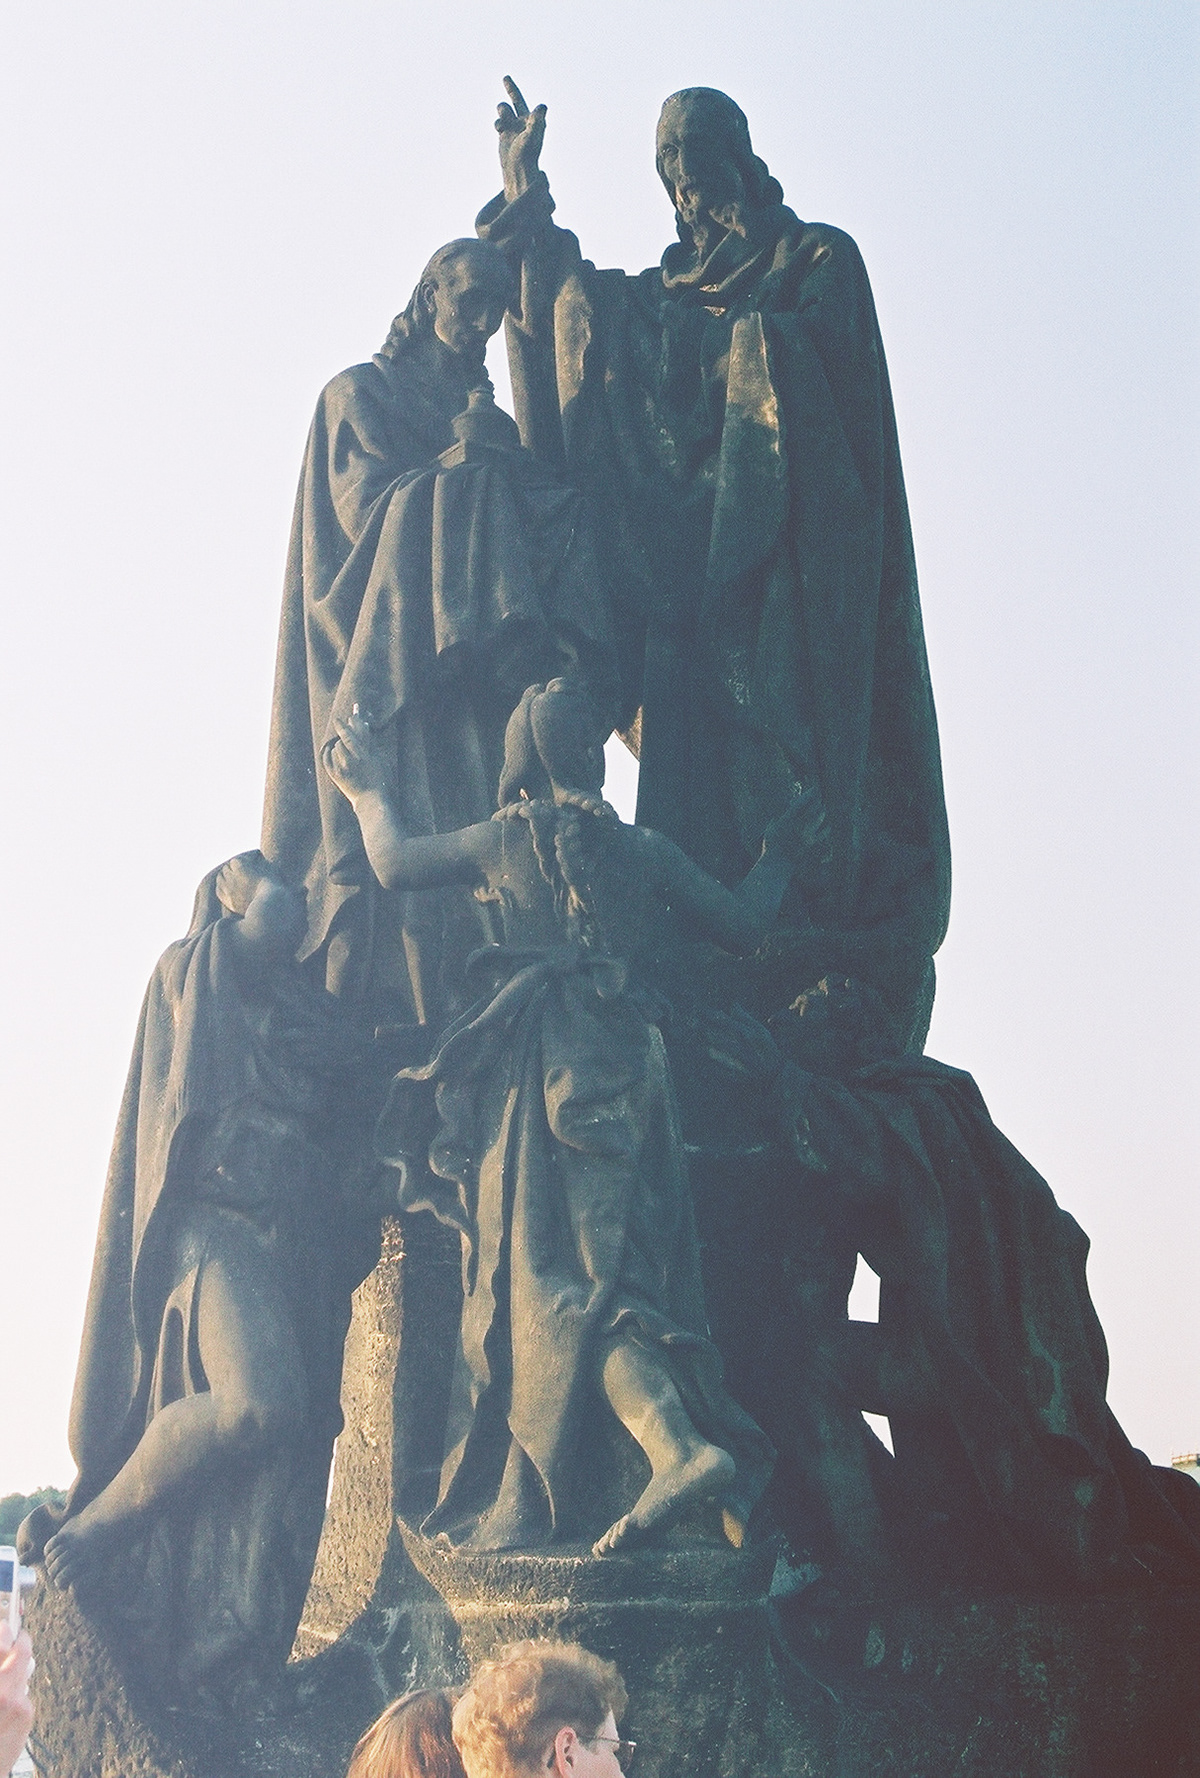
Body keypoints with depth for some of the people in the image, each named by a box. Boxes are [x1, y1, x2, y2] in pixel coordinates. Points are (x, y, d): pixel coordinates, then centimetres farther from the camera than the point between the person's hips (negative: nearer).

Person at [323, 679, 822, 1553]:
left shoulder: (506, 839, 5)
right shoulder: (648, 849, 11)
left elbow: (393, 861, 17)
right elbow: (743, 924, 17)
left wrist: (371, 793, 37)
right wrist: (780, 857, 34)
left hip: (544, 1059, -4)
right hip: (627, 1059, 4)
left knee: (559, 1274, -11)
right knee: (613, 1260, 7)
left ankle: (679, 1444, -32)